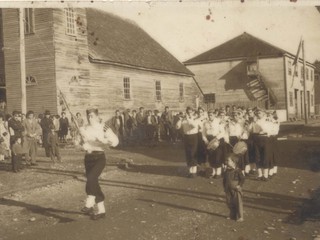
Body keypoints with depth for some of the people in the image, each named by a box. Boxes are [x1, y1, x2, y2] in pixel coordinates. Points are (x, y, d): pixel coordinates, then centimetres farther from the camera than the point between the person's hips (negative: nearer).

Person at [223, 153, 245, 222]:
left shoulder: (237, 171, -14)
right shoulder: (227, 171, 6)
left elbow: (242, 179, -11)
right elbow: (224, 179, 17)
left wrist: (239, 185, -15)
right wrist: (224, 186, 12)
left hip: (236, 190, -7)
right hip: (228, 190, 7)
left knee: (238, 203, -1)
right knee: (229, 203, 13)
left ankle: (240, 217, 7)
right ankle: (232, 215, 28)